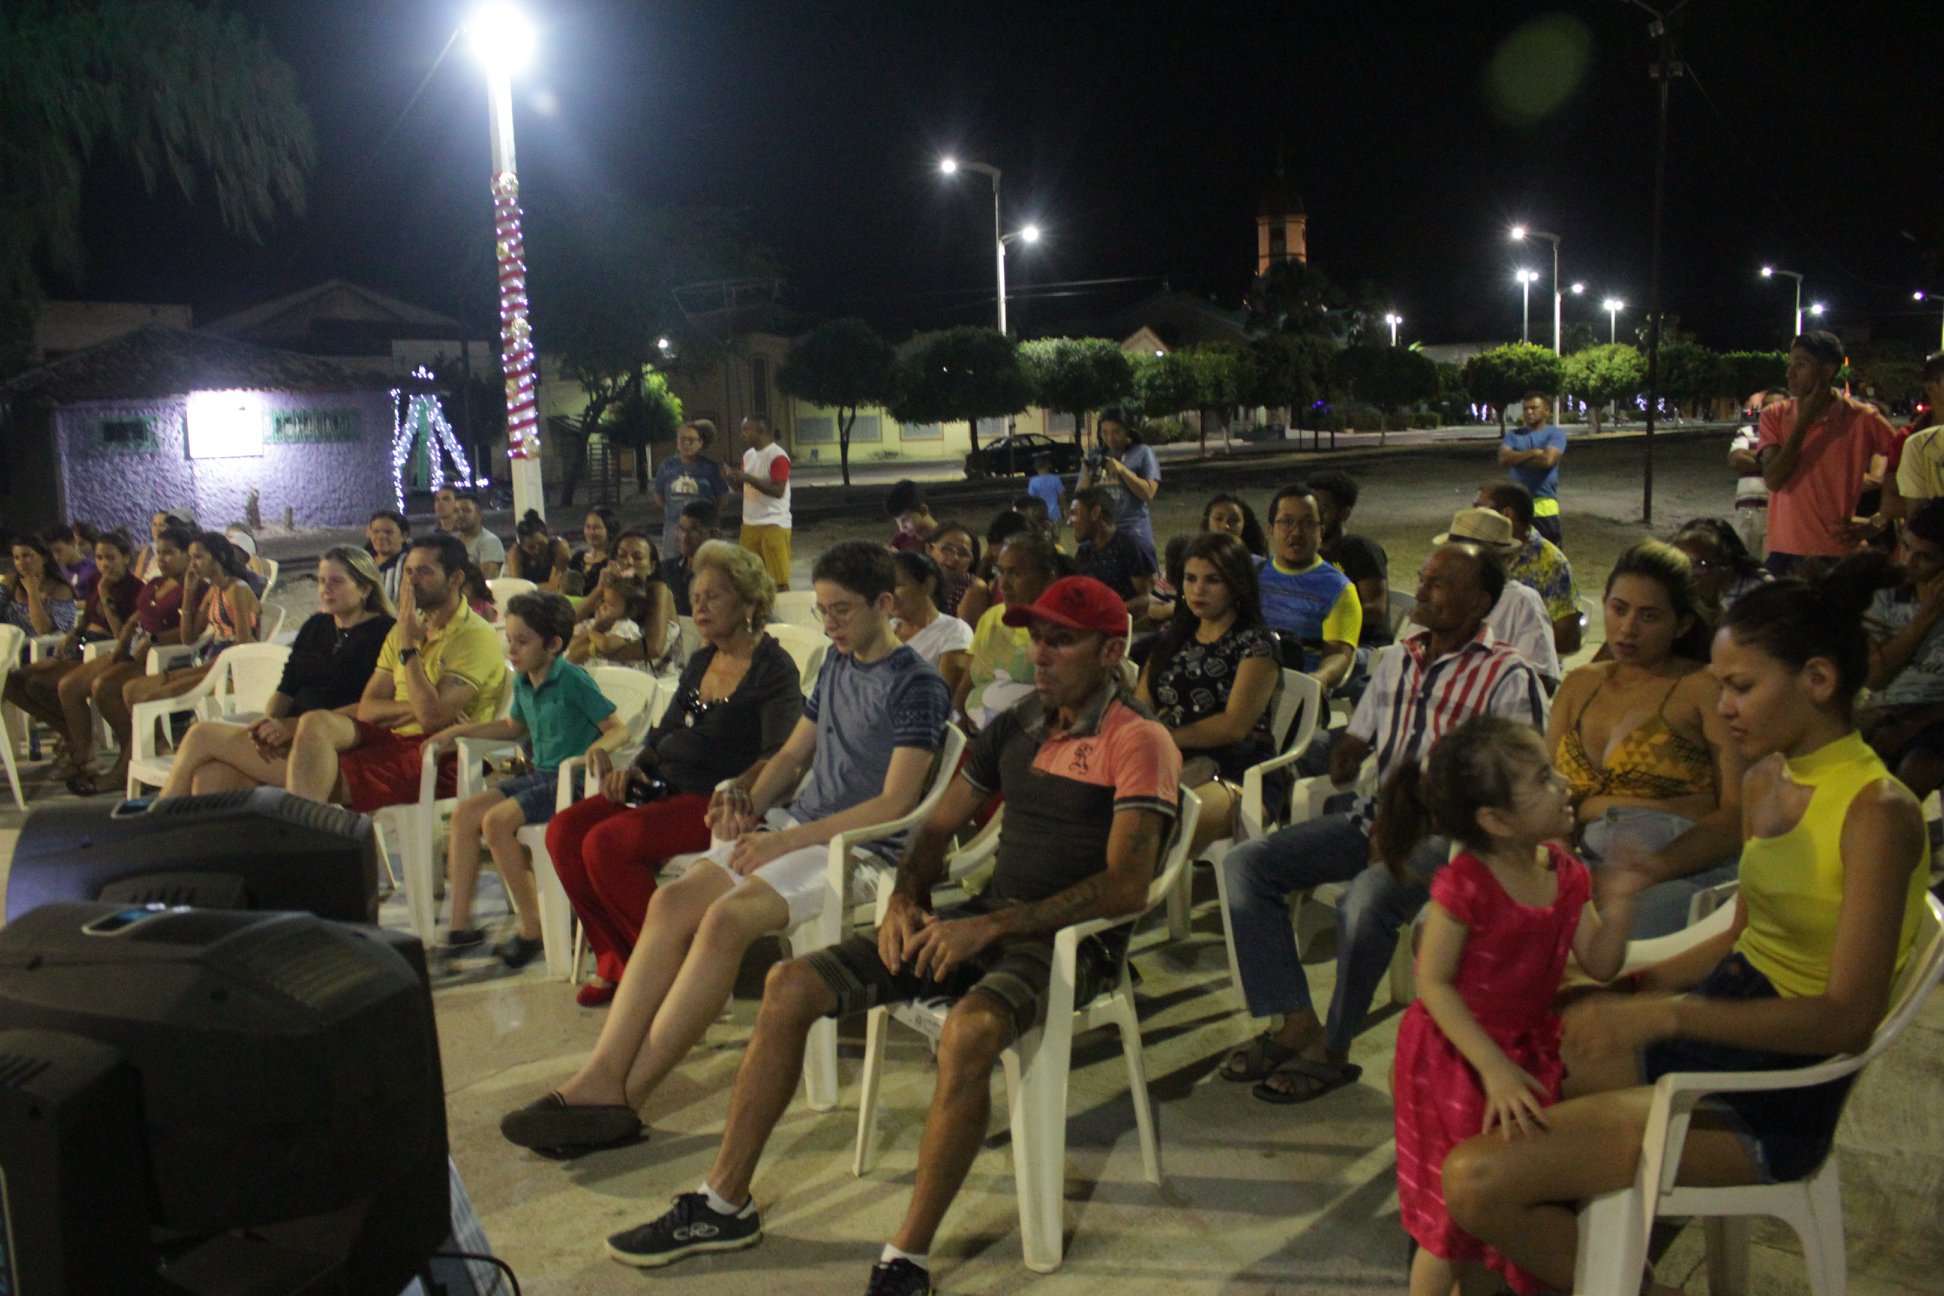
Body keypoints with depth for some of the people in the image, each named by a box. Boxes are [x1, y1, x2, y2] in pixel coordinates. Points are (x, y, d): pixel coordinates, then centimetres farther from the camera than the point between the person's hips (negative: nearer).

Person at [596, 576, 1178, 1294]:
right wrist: (906, 899, 0)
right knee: (790, 985, -4)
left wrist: (993, 926, -23)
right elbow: (938, 825, 21)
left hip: (1066, 937, -7)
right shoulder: (1017, 726, 15)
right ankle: (724, 1204, 7)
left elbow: (1126, 886, -20)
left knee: (968, 1030, -39)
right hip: (983, 921, 7)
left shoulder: (1138, 743, -8)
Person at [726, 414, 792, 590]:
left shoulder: (777, 456, -13)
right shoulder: (748, 455, 13)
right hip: (749, 524, 8)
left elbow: (778, 491, -21)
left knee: (779, 579, -3)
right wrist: (733, 478, 0)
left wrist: (748, 478, -24)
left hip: (774, 524, -8)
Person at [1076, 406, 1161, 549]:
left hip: (1134, 534, -3)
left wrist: (1122, 470, -15)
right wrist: (1087, 476, -9)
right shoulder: (1095, 457, 11)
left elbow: (1148, 493, -9)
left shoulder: (1143, 453, 1)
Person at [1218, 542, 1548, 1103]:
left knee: (1364, 903, -36)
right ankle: (1297, 1026, -14)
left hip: (1442, 830, -7)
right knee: (1244, 864, -12)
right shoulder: (1395, 659, 19)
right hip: (1374, 815, 7)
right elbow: (1353, 743, 27)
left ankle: (1333, 1050, -13)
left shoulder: (1508, 676, -1)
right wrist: (1342, 764, 4)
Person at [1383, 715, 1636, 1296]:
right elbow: (1433, 983, -21)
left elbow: (1600, 965, -3)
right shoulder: (1464, 885, -25)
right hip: (1455, 1062, -6)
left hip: (1527, 1052, 6)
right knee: (1451, 1228, 7)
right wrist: (1494, 1068, -24)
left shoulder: (1564, 873, -4)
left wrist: (1618, 902, -18)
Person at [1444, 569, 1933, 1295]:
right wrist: (1631, 988, 5)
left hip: (1773, 1101, -9)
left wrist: (1665, 1014, -31)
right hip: (1719, 1019, 9)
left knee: (1476, 1182, -19)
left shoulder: (1877, 812, -18)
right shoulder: (1766, 781, 8)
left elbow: (1849, 1018, -24)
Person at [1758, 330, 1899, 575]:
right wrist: (1804, 421, -9)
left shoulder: (1862, 419, -2)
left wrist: (1877, 523, -2)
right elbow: (1773, 480, -8)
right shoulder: (1775, 415, 4)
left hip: (1840, 552, -2)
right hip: (1784, 552, 2)